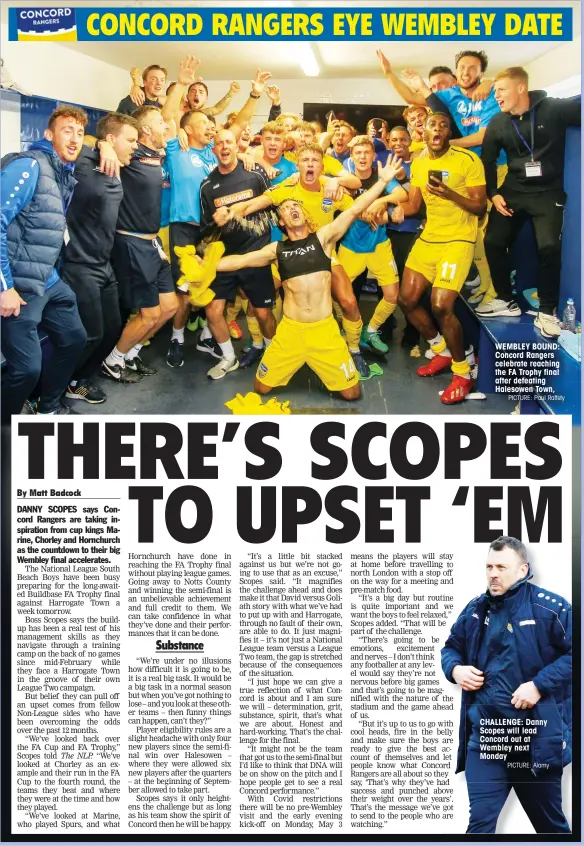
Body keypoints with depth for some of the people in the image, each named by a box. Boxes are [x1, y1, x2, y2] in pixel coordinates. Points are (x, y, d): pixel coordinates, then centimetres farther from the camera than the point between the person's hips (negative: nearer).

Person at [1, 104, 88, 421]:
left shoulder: (67, 174, 12)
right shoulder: (28, 165, -16)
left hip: (51, 282, 9)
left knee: (74, 340, 19)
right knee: (27, 368, -9)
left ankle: (48, 407, 38)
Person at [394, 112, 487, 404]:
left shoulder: (468, 160, -12)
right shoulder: (418, 163, 8)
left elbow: (480, 207, -12)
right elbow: (413, 205, 13)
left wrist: (449, 193, -27)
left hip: (458, 240, -7)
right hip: (427, 238, 7)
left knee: (441, 306, -19)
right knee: (407, 300, 9)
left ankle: (463, 373, -1)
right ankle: (442, 352, 31)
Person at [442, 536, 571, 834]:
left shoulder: (549, 606, -10)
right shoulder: (475, 610, 6)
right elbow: (451, 647, 19)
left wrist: (539, 685, -20)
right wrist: (455, 669, -3)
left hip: (537, 734, -3)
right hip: (485, 732, 3)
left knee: (550, 822, 17)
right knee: (480, 820, -4)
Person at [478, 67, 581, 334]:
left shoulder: (554, 109, -12)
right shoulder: (498, 123, 1)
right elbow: (487, 161, 9)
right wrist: (493, 194, 0)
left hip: (548, 191, -4)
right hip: (513, 190, 4)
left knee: (549, 247, -20)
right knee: (493, 242, -2)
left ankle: (546, 312, -4)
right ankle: (507, 302, 18)